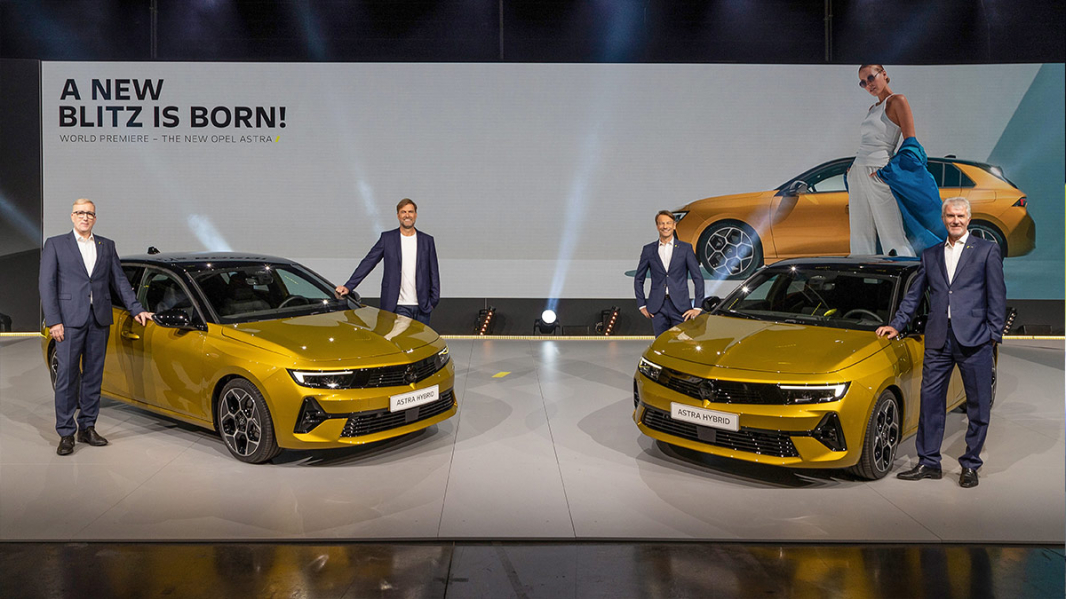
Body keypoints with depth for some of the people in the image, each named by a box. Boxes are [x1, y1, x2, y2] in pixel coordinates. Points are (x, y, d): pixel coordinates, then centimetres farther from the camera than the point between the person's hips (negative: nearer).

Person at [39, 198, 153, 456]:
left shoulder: (107, 246, 13)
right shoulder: (55, 244, 4)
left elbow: (119, 280, 13)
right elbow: (47, 284, -1)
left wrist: (136, 309, 4)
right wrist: (53, 321, -9)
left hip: (99, 320, 3)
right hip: (70, 320, -3)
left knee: (93, 376, 8)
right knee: (67, 377, -1)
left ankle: (87, 428, 18)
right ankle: (66, 434, 6)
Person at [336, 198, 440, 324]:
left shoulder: (427, 240, 9)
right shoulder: (387, 238, 5)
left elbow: (434, 273, 11)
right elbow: (368, 262, 3)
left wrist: (434, 300, 2)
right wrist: (348, 286, -6)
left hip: (422, 307, 2)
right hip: (398, 306, -2)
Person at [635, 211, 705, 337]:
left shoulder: (685, 248, 5)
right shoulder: (648, 250, 8)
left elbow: (698, 278, 4)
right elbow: (638, 279, 14)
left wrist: (698, 307, -2)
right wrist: (641, 305, 7)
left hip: (680, 307, -1)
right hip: (657, 308, 1)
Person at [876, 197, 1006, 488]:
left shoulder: (987, 250, 5)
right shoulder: (930, 255, 15)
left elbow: (997, 295, 1)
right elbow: (914, 294, 19)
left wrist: (994, 333, -5)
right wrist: (896, 324, 13)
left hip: (974, 339, -3)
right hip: (938, 340, 3)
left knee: (978, 404, 4)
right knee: (930, 401, 3)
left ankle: (970, 465, 16)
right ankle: (929, 463, 13)